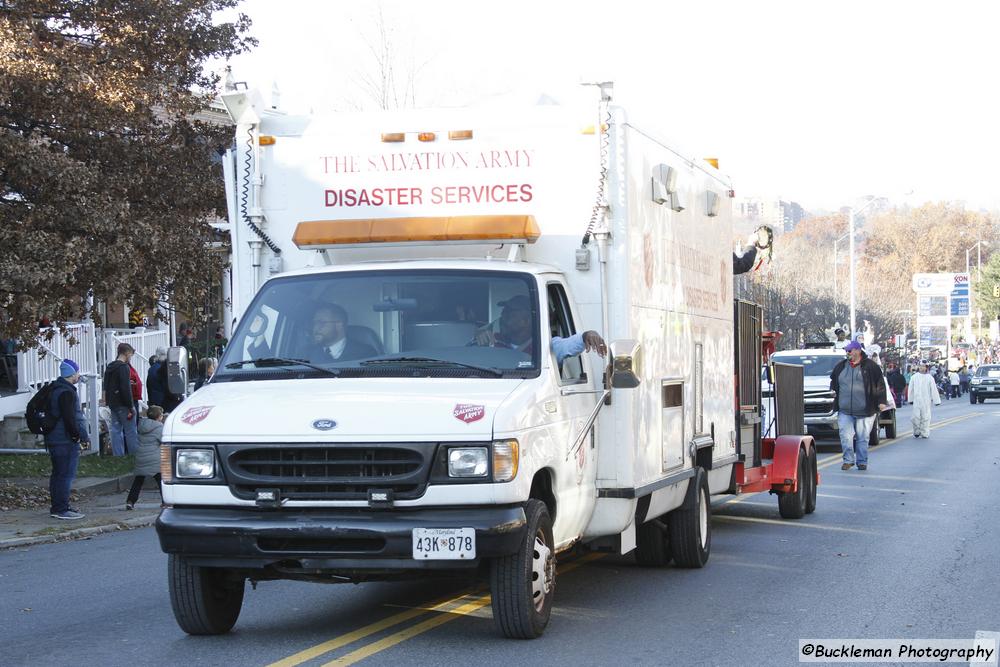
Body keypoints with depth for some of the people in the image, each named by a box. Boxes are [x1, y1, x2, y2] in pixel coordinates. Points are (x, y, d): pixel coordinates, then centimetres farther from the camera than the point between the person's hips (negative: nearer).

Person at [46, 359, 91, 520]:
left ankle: (57, 507, 22)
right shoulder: (67, 392, -17)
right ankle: (62, 509, -7)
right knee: (66, 475, -7)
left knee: (58, 474, 16)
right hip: (66, 441, -11)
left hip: (54, 439, 11)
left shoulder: (55, 389, 16)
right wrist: (82, 437, -14)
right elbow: (70, 418, -22)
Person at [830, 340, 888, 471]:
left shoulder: (870, 366, 0)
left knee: (862, 437, 4)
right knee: (845, 436, -6)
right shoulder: (840, 367, 11)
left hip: (865, 410, -3)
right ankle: (848, 460, 4)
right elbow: (833, 382, 26)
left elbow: (880, 385, 1)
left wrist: (881, 402, -5)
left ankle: (862, 462, 14)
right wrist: (833, 392, 9)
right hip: (844, 411, 3)